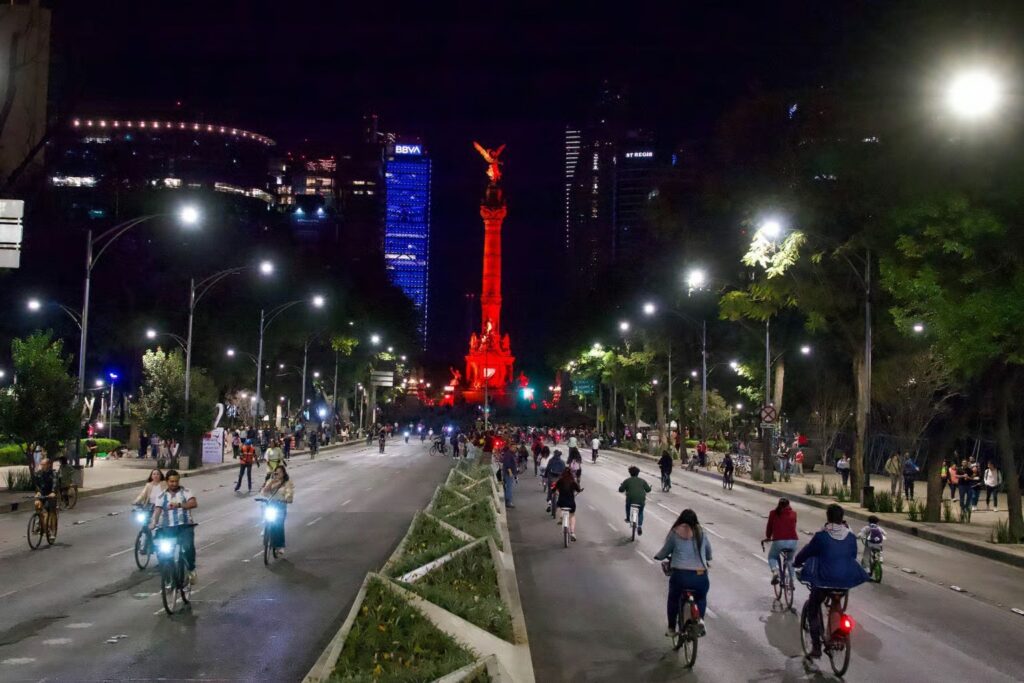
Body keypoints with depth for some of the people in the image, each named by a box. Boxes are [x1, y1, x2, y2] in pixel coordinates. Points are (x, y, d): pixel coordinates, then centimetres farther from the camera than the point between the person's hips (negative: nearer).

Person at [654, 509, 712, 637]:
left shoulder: (674, 533, 3)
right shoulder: (701, 533, 10)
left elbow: (666, 550, 9)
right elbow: (708, 550, 22)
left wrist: (658, 556, 31)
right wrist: (707, 560, 43)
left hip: (680, 574, -1)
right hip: (700, 575, 2)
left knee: (673, 599, 24)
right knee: (701, 598, 29)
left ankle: (671, 629, 25)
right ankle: (700, 618, 5)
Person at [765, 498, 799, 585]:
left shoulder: (773, 513, 8)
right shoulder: (793, 513, 13)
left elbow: (769, 526, 14)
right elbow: (794, 526, 20)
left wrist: (768, 537, 30)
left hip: (778, 541, -2)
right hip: (793, 541, 2)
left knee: (772, 557, 24)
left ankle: (775, 571, -4)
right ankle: (791, 580, 27)